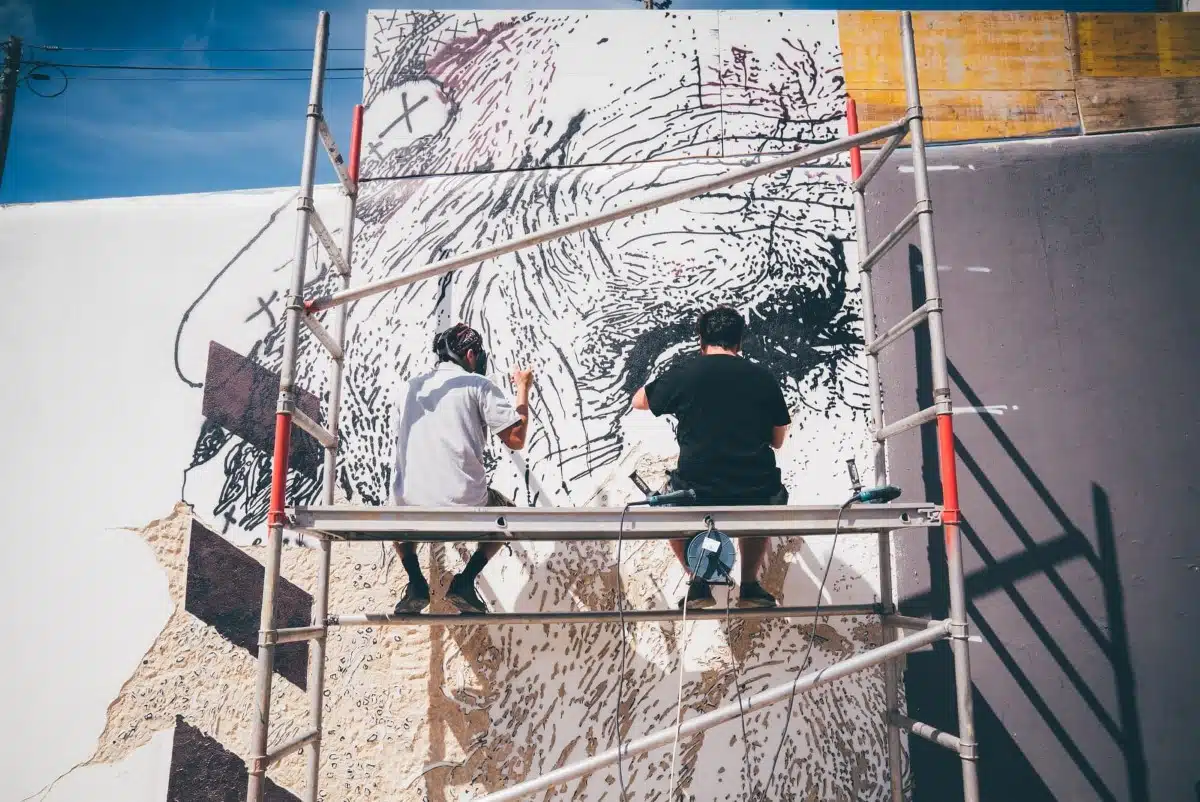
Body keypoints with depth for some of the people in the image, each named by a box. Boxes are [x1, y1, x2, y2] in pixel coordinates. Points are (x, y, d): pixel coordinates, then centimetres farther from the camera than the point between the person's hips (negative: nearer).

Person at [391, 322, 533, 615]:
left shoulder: (411, 387, 15)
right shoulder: (477, 384, 0)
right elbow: (516, 439, -3)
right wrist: (523, 388, 10)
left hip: (411, 508, 4)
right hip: (465, 508, -3)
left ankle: (415, 583, 16)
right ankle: (464, 581, 10)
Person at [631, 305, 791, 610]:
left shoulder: (683, 374, 0)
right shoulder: (763, 377, 4)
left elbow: (638, 401, 19)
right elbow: (777, 440, 15)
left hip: (696, 495, -1)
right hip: (756, 493, 2)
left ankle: (699, 584, 25)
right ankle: (750, 585, 32)